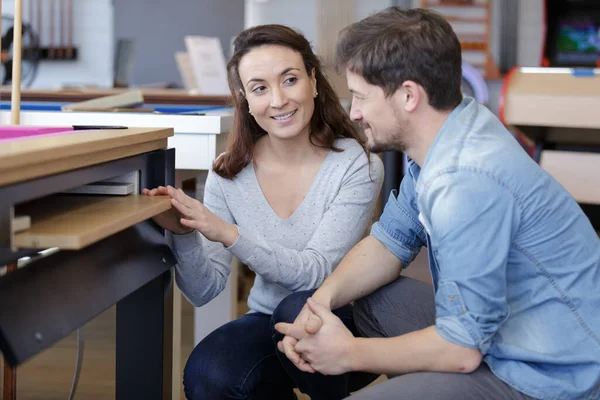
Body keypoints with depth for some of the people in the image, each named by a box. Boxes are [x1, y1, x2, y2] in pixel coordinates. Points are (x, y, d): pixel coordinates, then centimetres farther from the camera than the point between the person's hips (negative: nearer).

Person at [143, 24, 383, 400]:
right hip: (267, 322, 3)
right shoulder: (230, 174, -4)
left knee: (298, 312, -35)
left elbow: (317, 274, -23)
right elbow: (204, 291, -6)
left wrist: (229, 234, -35)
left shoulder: (357, 166, -15)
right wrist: (184, 235, -26)